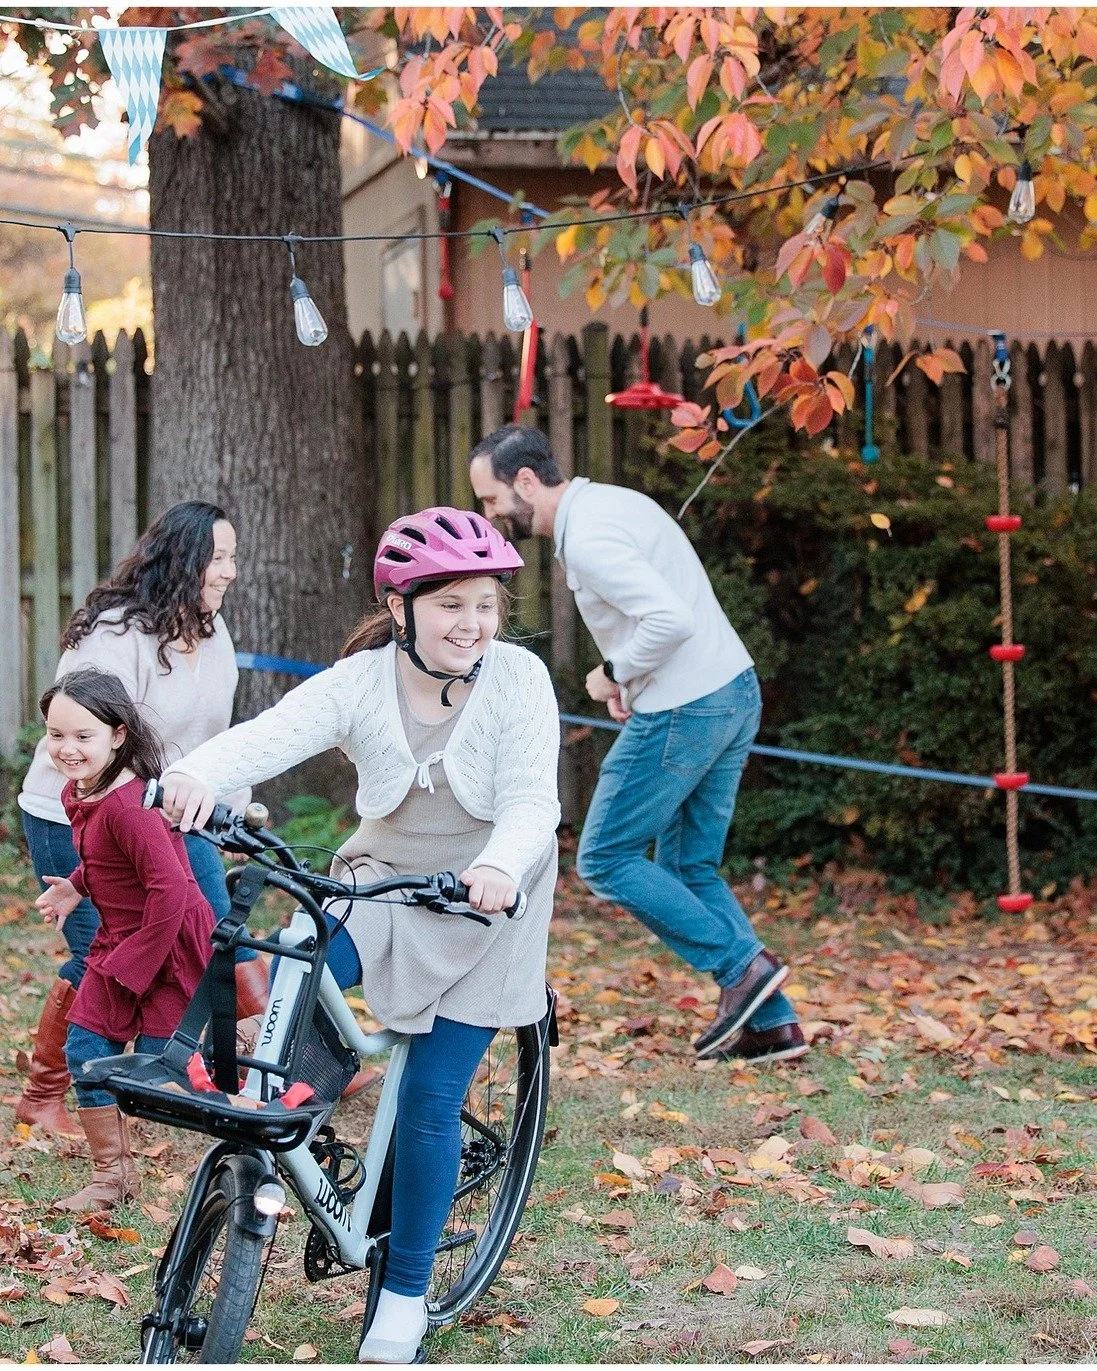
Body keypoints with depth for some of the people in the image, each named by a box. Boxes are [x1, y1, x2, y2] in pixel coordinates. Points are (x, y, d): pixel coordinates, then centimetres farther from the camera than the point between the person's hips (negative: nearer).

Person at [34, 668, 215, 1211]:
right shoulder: (77, 793, 2)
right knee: (85, 1049, 7)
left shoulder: (128, 804, -29)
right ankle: (111, 1176, 19)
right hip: (119, 938, 9)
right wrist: (76, 886, 8)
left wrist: (136, 962, -24)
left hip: (170, 942, -9)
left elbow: (169, 888, -31)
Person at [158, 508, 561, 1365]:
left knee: (430, 1102, -4)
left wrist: (501, 864, -46)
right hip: (379, 885, 2)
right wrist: (199, 773, -51)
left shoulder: (517, 677, -15)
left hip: (481, 907, -2)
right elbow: (276, 734, -29)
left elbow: (532, 798, -23)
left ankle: (405, 1297, 12)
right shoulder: (361, 682, -12)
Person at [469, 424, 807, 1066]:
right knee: (690, 867, 15)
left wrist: (614, 673, -12)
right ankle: (773, 1021, 11)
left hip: (683, 712, -10)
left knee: (606, 859, 2)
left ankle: (742, 965, 0)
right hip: (735, 693, 10)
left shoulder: (587, 538, -19)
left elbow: (671, 620, -28)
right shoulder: (611, 501, 14)